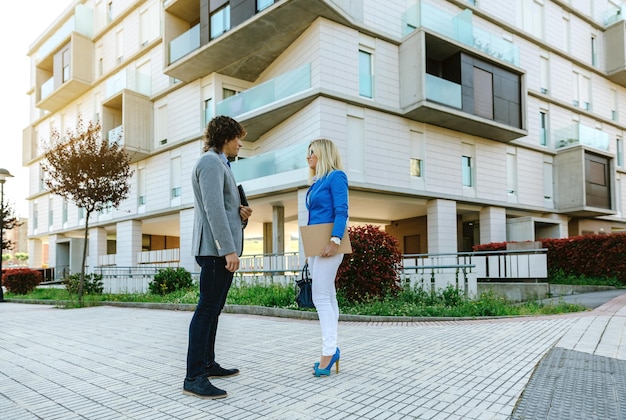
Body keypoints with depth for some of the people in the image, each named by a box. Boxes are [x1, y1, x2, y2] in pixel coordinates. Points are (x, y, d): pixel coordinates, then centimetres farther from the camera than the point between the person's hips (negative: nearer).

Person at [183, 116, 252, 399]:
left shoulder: (219, 164, 23)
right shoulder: (211, 162, -9)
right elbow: (213, 208, -20)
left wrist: (240, 213, 5)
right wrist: (228, 249, -24)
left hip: (221, 248, 11)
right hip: (216, 248, -11)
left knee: (213, 309, 14)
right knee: (207, 309, -10)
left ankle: (207, 364, 23)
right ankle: (194, 378, -7)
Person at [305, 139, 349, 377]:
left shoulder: (336, 176, -6)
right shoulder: (316, 183, 19)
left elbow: (341, 211, -16)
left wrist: (335, 241, -26)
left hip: (328, 243, -9)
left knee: (322, 297, -11)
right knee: (327, 297, 9)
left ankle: (329, 351, -7)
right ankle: (331, 349, 14)